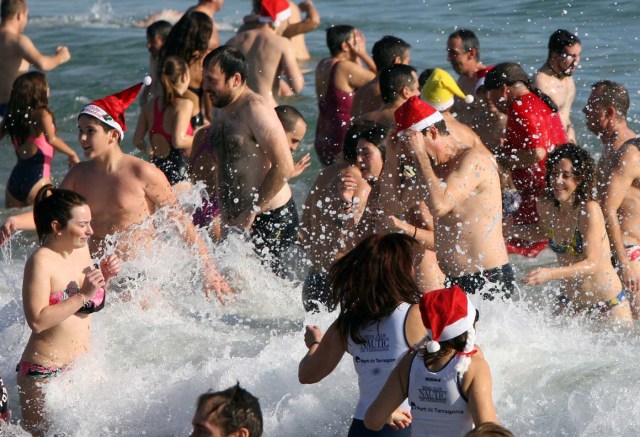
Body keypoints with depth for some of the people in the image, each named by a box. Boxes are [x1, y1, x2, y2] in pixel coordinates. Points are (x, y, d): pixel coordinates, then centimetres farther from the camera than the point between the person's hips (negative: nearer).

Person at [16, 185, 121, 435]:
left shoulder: (82, 250, 5)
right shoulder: (41, 262, -16)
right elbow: (37, 321, -25)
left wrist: (104, 278, 2)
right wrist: (83, 295, -25)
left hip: (83, 368, 7)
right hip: (44, 373, -7)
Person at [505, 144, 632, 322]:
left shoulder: (589, 209, -22)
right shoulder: (545, 205, -5)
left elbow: (593, 264, -26)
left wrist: (551, 274, -38)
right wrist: (511, 229, 2)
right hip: (569, 301, 5)